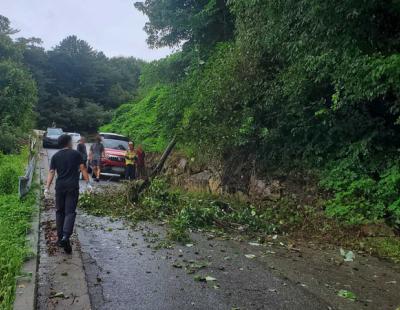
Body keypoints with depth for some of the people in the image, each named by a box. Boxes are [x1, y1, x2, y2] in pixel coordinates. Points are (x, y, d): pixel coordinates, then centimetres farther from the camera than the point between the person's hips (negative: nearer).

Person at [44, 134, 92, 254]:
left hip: (60, 186, 3)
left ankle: (60, 238, 18)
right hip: (72, 186, -3)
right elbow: (83, 169, -2)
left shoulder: (55, 156, 8)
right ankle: (65, 236, -22)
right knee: (70, 212, -4)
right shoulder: (75, 154, 1)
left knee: (59, 211, 14)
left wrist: (47, 187, 1)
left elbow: (51, 172, 2)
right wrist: (88, 183, 1)